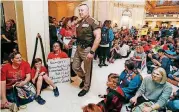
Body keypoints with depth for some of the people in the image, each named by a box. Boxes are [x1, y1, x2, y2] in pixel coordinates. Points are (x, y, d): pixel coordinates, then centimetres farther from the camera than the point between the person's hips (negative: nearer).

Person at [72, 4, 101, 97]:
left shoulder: (93, 22, -12)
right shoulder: (79, 23, 12)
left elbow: (98, 38, -19)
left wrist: (92, 52, -23)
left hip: (87, 49, -7)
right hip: (78, 48, 8)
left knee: (87, 70, 8)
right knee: (75, 67, 14)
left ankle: (86, 88, 27)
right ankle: (84, 78, 42)